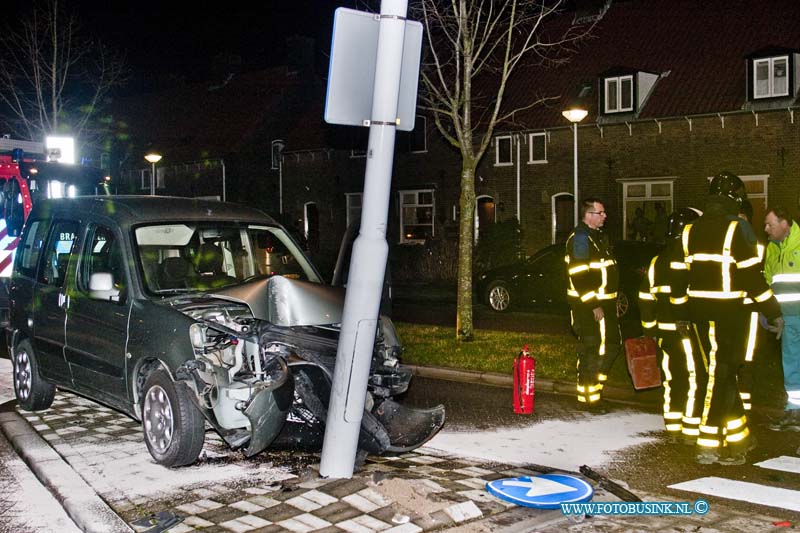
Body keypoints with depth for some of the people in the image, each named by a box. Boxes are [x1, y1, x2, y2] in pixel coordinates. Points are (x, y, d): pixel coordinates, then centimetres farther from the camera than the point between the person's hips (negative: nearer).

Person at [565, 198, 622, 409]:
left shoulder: (598, 236, 17)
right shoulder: (581, 238, -16)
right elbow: (579, 277, -23)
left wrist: (612, 300, 21)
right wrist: (593, 305, -24)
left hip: (604, 303, 10)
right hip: (589, 306, -10)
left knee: (612, 343, 16)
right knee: (591, 350, -4)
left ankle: (594, 382, 28)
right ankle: (588, 397, 4)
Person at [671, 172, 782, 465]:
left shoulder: (690, 231, 8)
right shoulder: (735, 228, -12)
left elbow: (679, 274, 10)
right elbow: (751, 276, -13)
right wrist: (773, 312, -6)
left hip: (700, 311, 6)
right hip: (729, 312, -6)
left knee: (723, 370, 16)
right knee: (721, 374, -1)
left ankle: (738, 437, 25)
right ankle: (709, 446, 0)